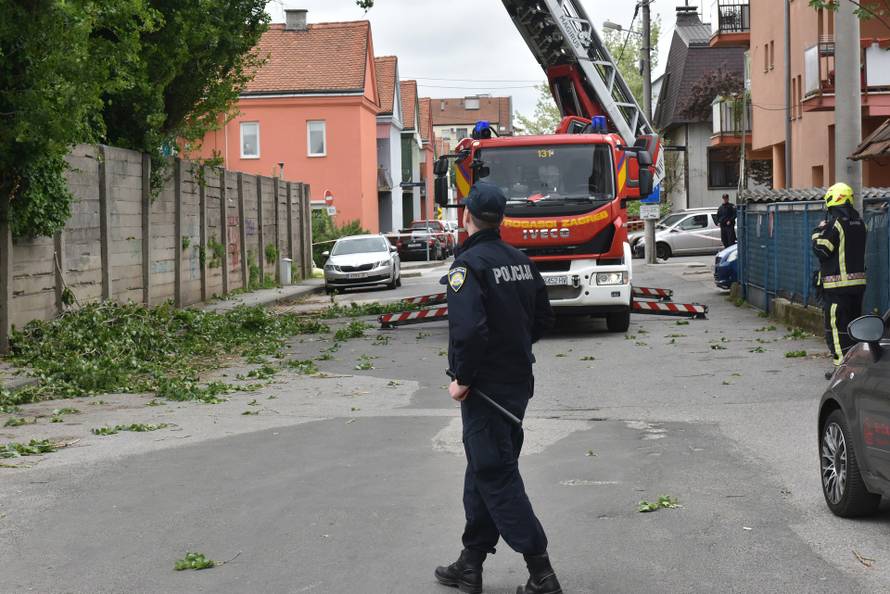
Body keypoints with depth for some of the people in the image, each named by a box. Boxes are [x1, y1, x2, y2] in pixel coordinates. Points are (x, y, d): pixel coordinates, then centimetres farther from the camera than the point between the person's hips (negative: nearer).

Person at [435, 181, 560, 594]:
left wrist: (463, 380, -18)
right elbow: (543, 319, 14)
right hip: (518, 383, 8)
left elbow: (469, 328, -28)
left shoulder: (468, 264, -17)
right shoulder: (521, 261, 8)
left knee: (496, 477, -3)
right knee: (483, 470, 17)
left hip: (485, 388, -8)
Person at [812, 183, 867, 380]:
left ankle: (842, 365, -6)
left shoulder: (834, 222, -14)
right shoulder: (859, 222, 10)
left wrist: (818, 234, 2)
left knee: (836, 326, -3)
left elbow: (822, 251, -15)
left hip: (837, 284, -8)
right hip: (858, 281, 8)